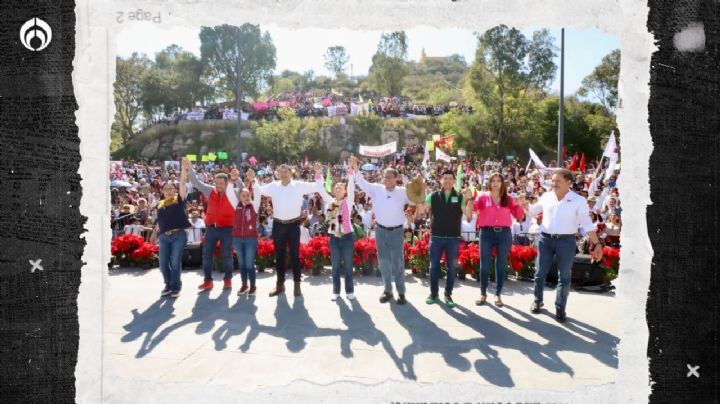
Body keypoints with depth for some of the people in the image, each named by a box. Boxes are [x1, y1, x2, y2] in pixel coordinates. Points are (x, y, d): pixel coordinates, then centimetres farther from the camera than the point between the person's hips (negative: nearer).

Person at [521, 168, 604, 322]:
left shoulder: (578, 200, -4)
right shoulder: (546, 197, 5)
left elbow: (587, 223, -6)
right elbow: (533, 211, 19)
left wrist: (597, 243, -12)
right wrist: (524, 204, -1)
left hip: (566, 241, -3)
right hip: (545, 239, 3)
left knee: (564, 277, 4)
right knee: (540, 273, 9)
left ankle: (560, 309, 17)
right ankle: (537, 301, 28)